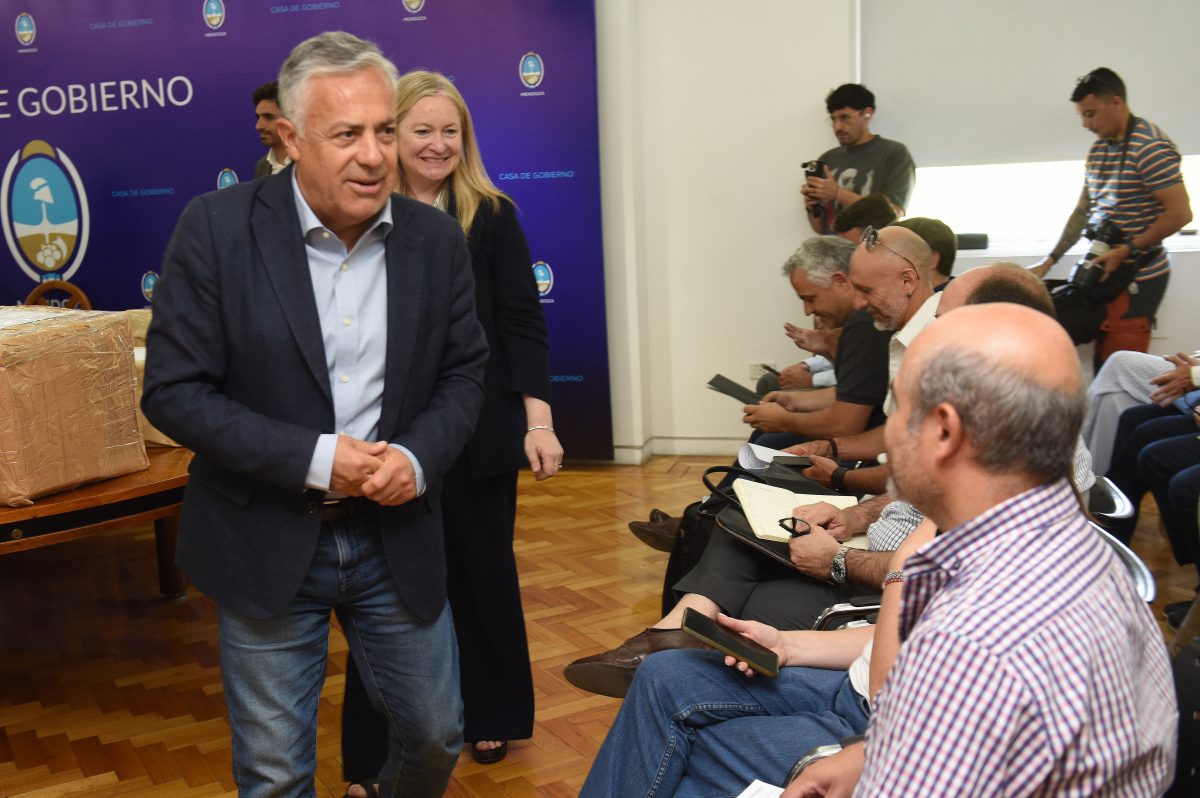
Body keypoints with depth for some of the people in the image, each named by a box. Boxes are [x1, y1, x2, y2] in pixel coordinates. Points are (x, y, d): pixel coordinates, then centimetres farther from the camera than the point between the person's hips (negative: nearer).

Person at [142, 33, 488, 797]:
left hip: (397, 537, 3)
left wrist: (417, 458, -14)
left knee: (436, 736, 16)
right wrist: (314, 458, -21)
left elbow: (464, 371, 5)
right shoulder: (216, 229, -12)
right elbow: (174, 392, -12)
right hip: (264, 541, -2)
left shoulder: (436, 239, -3)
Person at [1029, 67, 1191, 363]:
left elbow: (1180, 213, -18)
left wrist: (1126, 250, -17)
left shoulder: (1150, 147, -15)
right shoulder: (1098, 150, 12)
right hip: (1107, 272, 9)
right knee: (1103, 363, 11)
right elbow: (1083, 211, 19)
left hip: (1138, 276, -9)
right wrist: (1049, 261, 14)